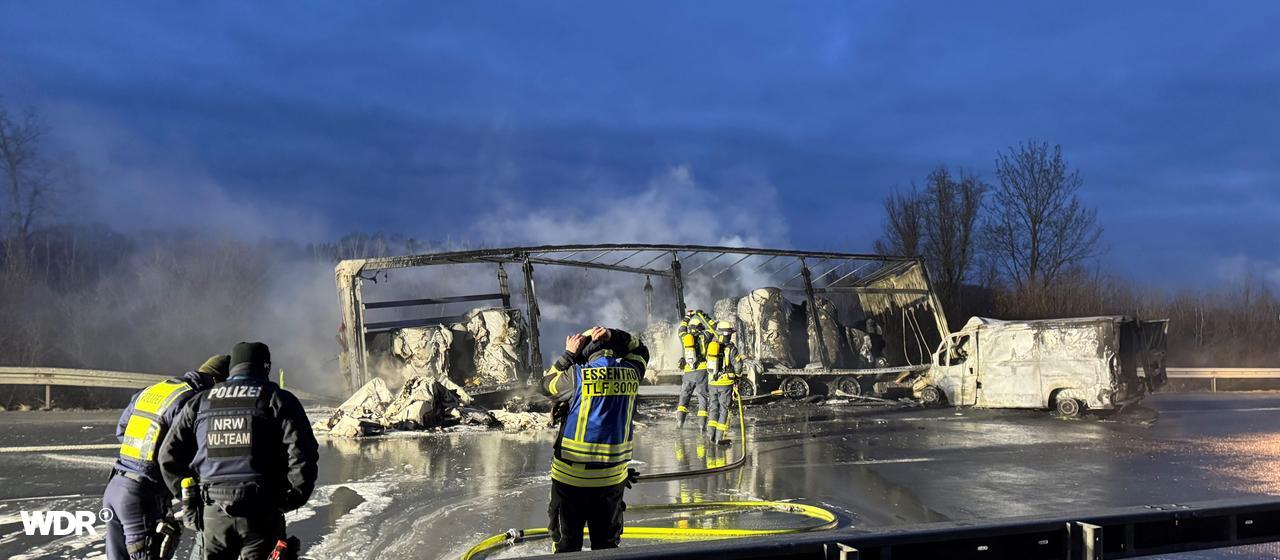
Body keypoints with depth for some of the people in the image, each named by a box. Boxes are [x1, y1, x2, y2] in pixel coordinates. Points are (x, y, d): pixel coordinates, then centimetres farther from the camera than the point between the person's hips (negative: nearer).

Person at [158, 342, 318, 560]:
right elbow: (302, 454, -12)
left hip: (214, 513, 3)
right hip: (262, 512, -3)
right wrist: (295, 498, -1)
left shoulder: (200, 402, 13)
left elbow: (169, 455, 12)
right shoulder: (278, 399, -1)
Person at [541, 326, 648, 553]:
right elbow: (640, 349, 18)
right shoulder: (631, 372, -2)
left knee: (567, 542, 11)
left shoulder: (578, 375, -12)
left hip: (571, 475, -3)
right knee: (607, 543, 16)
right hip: (613, 477, 3)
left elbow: (547, 384, 4)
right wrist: (614, 336, 5)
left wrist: (569, 354, 7)